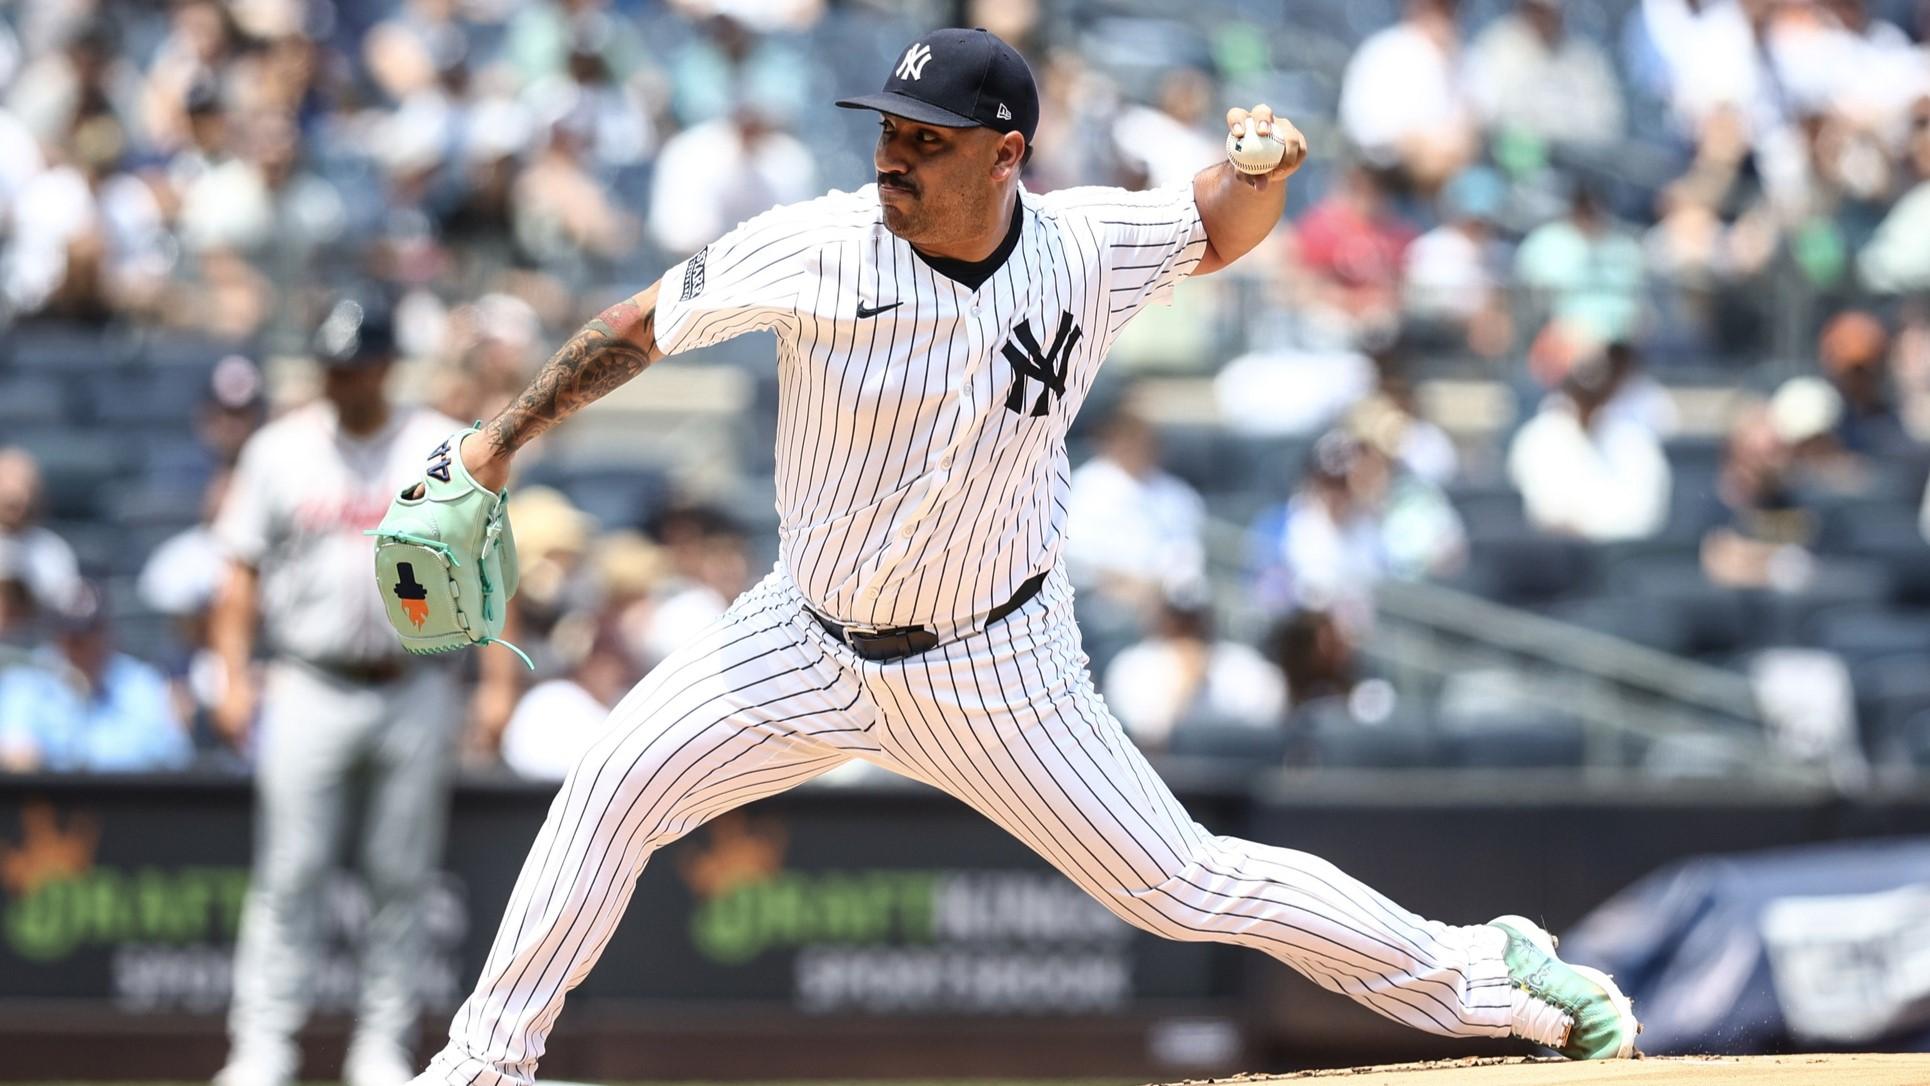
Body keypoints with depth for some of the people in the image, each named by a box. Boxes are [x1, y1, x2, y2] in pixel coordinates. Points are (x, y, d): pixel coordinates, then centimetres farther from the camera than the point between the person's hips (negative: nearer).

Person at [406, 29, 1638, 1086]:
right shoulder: (821, 250, -19)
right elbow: (645, 323, -7)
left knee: (1179, 884, 0)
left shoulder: (1085, 245, -14)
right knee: (616, 785, -11)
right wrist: (502, 440, -8)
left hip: (994, 665, -1)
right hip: (810, 643, 1)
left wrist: (1264, 169, -16)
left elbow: (1218, 231, 7)